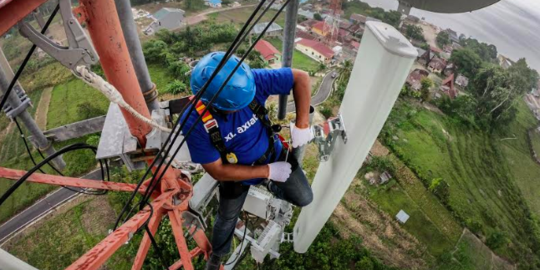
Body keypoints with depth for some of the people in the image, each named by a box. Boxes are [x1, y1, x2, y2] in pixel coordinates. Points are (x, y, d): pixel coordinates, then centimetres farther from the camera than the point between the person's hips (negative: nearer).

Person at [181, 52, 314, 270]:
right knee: (227, 218, 22)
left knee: (304, 199, 12)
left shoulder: (251, 81, -33)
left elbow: (301, 78, -24)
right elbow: (218, 171, -26)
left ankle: (273, 187, 46)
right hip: (238, 171, -1)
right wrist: (267, 171, -25)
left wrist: (302, 125, -30)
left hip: (273, 153, 2)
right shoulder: (194, 122, -34)